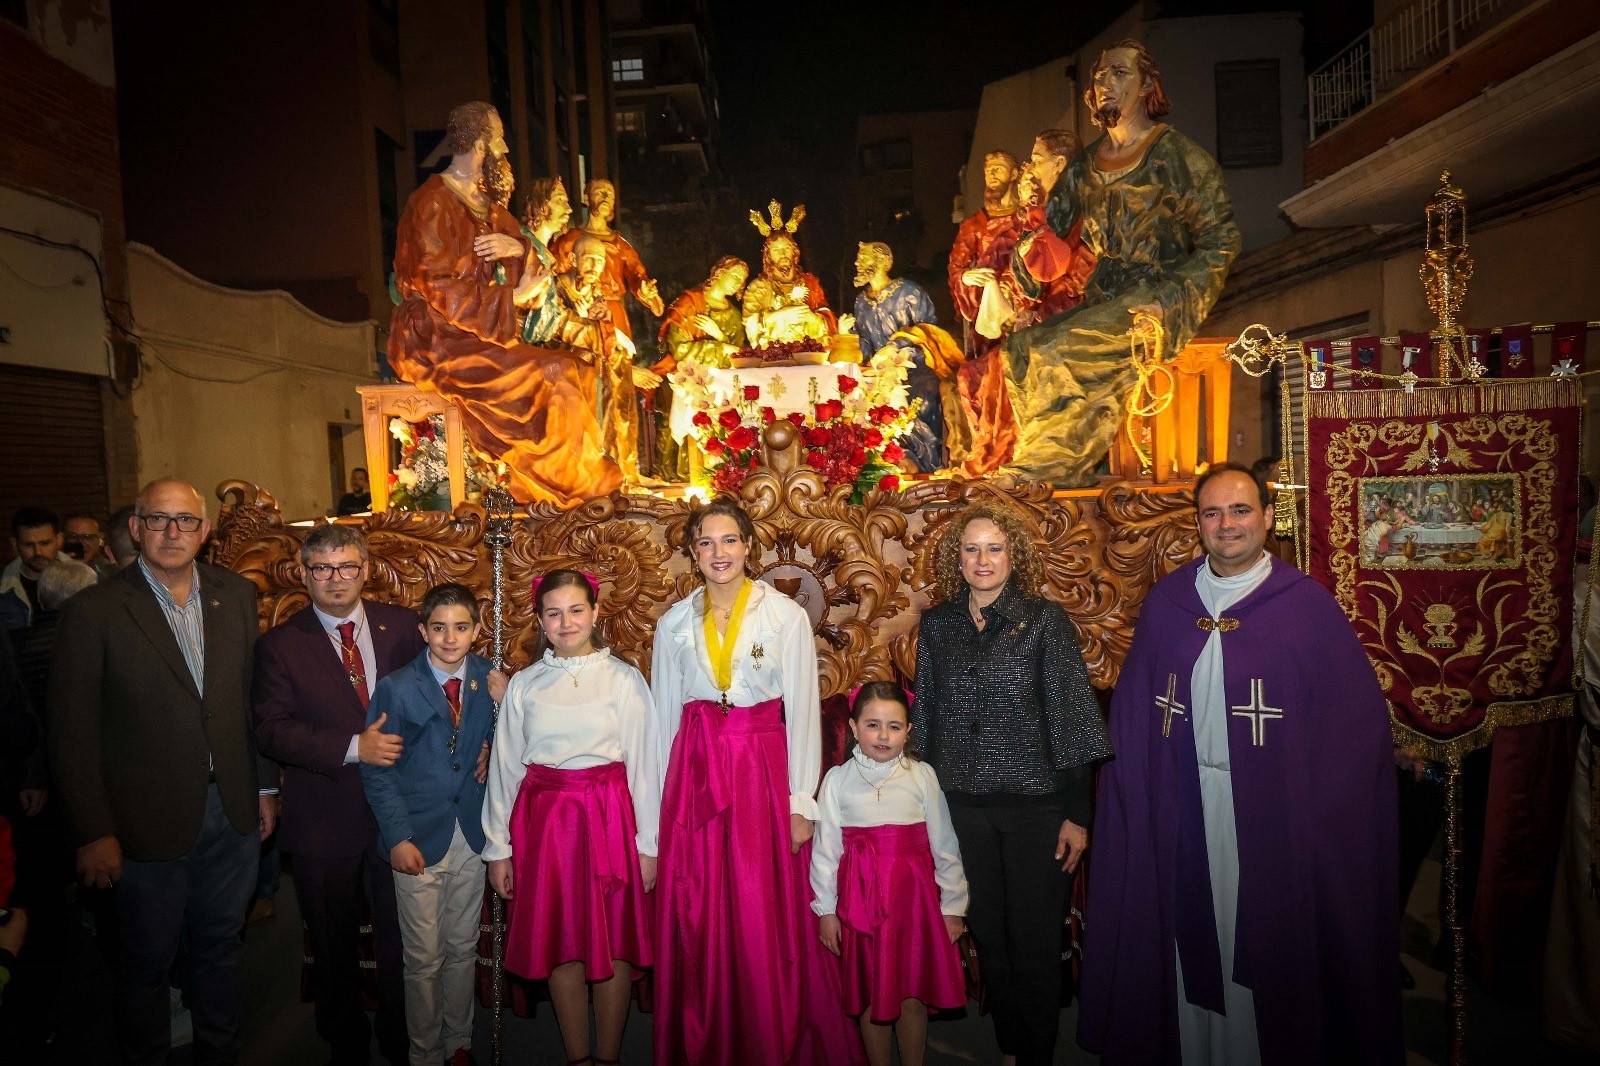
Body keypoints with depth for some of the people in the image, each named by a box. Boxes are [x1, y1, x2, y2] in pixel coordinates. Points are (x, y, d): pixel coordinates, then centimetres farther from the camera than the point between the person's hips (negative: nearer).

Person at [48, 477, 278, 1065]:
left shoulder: (236, 594, 0)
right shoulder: (93, 612, -12)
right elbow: (72, 734, -10)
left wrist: (264, 785, 7)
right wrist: (92, 833, -10)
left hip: (233, 814, 4)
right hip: (148, 823, -3)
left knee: (220, 948, 20)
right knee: (148, 961, 16)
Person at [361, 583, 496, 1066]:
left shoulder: (490, 681, -2)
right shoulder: (396, 688, -8)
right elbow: (376, 771, -6)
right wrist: (398, 837, -11)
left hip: (472, 837, 2)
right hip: (420, 842, -2)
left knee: (463, 950, 16)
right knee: (424, 959, 9)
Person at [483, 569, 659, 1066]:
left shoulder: (624, 678, -3)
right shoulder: (524, 685, 4)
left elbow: (642, 764, -3)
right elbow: (504, 768, 6)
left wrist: (647, 843, -4)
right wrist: (498, 847, 6)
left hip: (609, 817, -2)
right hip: (544, 820, 2)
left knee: (614, 944, 7)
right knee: (560, 944, 10)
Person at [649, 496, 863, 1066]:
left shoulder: (787, 616, -3)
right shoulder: (673, 623, 6)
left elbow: (803, 712, -3)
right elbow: (663, 716, 9)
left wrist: (802, 801, -7)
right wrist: (661, 800, 7)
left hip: (764, 768, -2)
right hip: (693, 772, 3)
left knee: (768, 921, 1)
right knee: (698, 922, 8)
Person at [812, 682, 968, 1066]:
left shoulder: (922, 776, -4)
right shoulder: (838, 780, -4)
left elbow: (944, 846, 1)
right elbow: (826, 848, 0)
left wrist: (953, 905, 4)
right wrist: (826, 909, 2)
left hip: (914, 897, 0)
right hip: (861, 898, 0)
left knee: (914, 997, 9)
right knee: (872, 997, 11)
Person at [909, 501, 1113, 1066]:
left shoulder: (1045, 620, -8)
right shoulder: (936, 624, 2)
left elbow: (1071, 719, -7)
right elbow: (925, 716, 7)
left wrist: (1077, 813, -8)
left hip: (1035, 803, -3)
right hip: (962, 803, 3)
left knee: (1036, 941, 8)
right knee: (988, 936, 17)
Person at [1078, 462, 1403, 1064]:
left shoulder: (1307, 605, -6)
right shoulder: (1165, 602, 3)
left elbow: (1357, 719, -5)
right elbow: (1132, 713, 6)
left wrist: (1317, 805, -10)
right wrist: (1134, 797, 0)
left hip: (1273, 810, -2)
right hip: (1183, 807, 3)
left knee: (1267, 943, 9)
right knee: (1193, 938, 13)